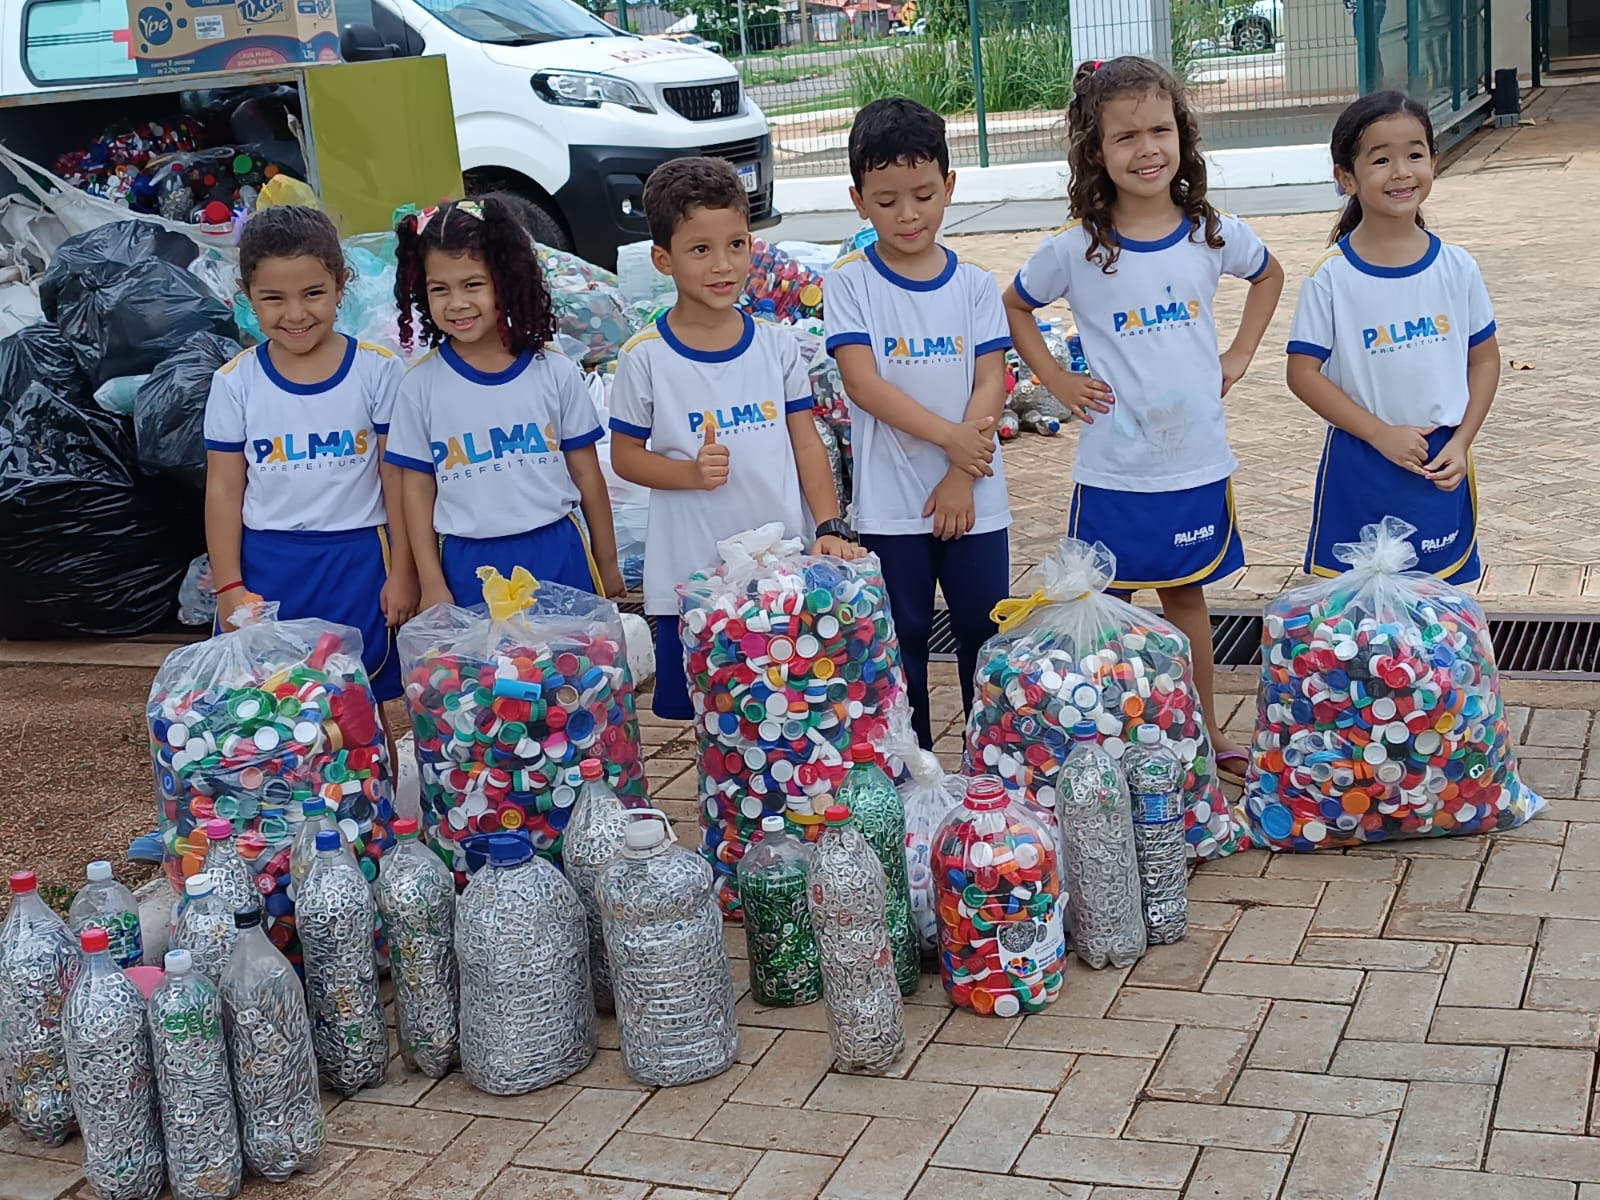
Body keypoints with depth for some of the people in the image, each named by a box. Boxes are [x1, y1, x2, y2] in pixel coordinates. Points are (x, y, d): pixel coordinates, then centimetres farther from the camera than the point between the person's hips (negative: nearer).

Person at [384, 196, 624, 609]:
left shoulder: (556, 373, -2)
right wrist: (432, 585, -1)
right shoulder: (421, 386, -2)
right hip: (468, 568, 0)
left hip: (558, 556, 0)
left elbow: (586, 473, 5)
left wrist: (607, 564, 10)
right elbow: (418, 490, 2)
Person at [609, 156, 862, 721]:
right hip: (692, 572, -2)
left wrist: (831, 527, -6)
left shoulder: (776, 345, 2)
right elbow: (625, 456, 1)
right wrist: (691, 472, -17)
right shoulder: (646, 357, -5)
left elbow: (806, 443, 6)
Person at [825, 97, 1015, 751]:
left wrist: (961, 477, -13)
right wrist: (950, 436, -18)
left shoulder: (975, 285, 3)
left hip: (973, 499, 2)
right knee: (901, 641, 8)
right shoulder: (850, 283, -2)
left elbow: (990, 385, -2)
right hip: (890, 503, -1)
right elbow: (862, 383, -12)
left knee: (985, 633, 7)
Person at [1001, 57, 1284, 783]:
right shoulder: (1075, 250, -10)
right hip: (1114, 469, -2)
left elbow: (1269, 275, 18)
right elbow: (1014, 306, 7)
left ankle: (1206, 731, 29)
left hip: (1197, 459, 2)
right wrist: (1055, 379, -1)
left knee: (1186, 593, 16)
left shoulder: (1212, 234, -3)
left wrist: (1240, 354, 9)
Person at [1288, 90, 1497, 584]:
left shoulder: (1456, 267, -2)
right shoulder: (1332, 277, -10)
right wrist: (1381, 433, -16)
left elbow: (1484, 359, 6)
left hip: (1441, 467, 2)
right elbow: (1303, 373, -10)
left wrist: (1460, 443, -5)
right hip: (1359, 467, -2)